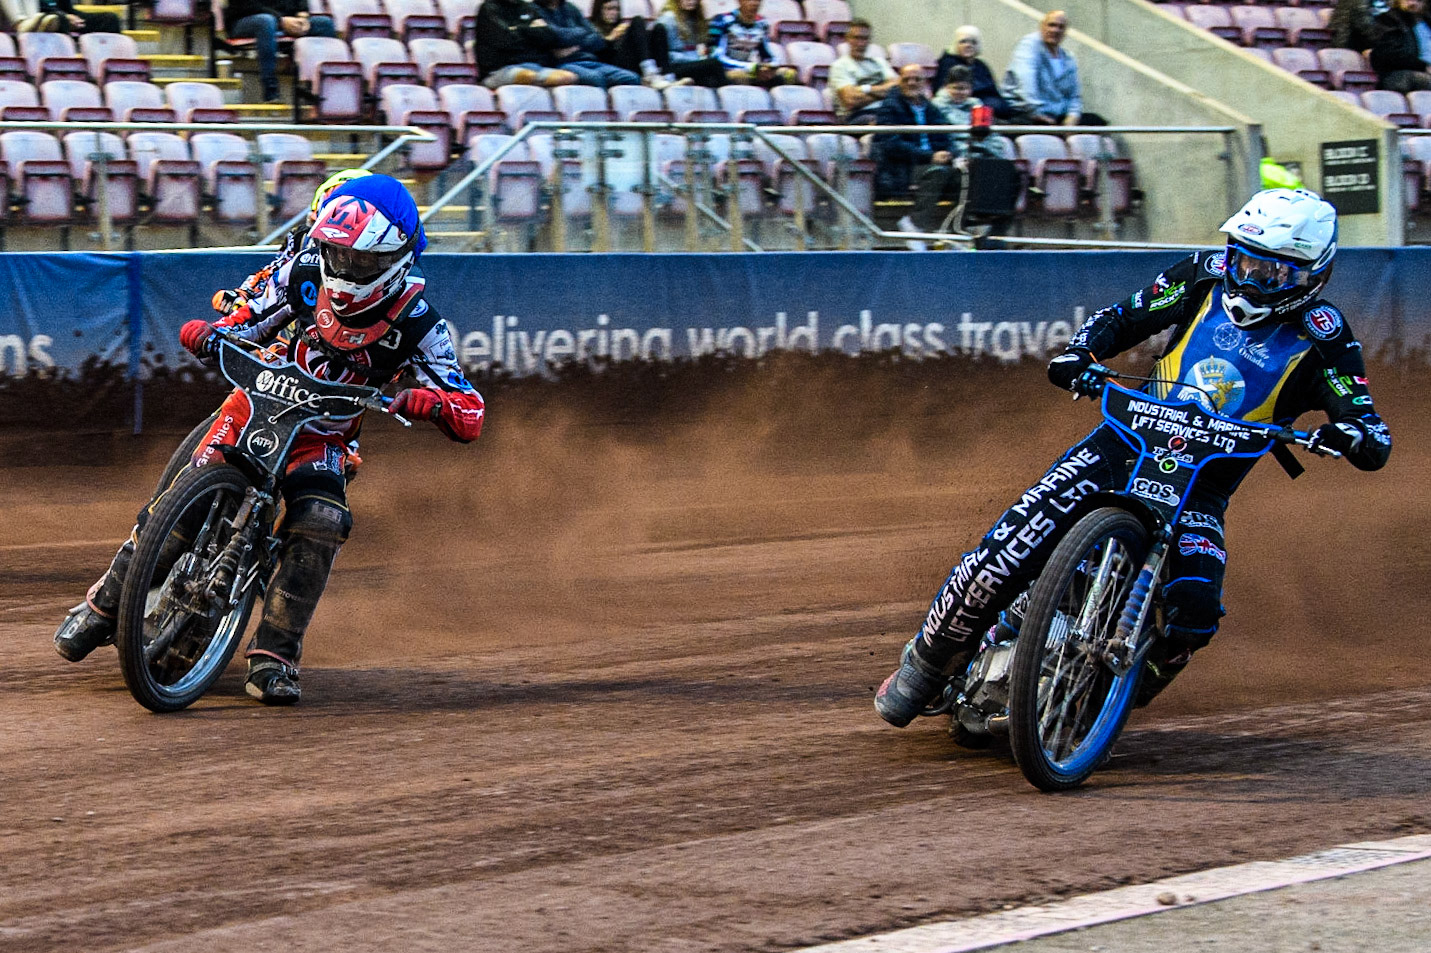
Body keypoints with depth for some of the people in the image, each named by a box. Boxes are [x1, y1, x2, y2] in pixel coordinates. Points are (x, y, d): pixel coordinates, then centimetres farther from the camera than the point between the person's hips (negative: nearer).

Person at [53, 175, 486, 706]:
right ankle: (103, 606, 6)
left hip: (323, 438, -2)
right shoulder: (305, 273, -8)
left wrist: (425, 401, -42)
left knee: (321, 523, -30)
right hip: (254, 403, 2)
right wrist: (209, 334, -16)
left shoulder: (416, 323, -16)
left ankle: (274, 655, -22)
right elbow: (248, 322, 8)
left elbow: (470, 417, -20)